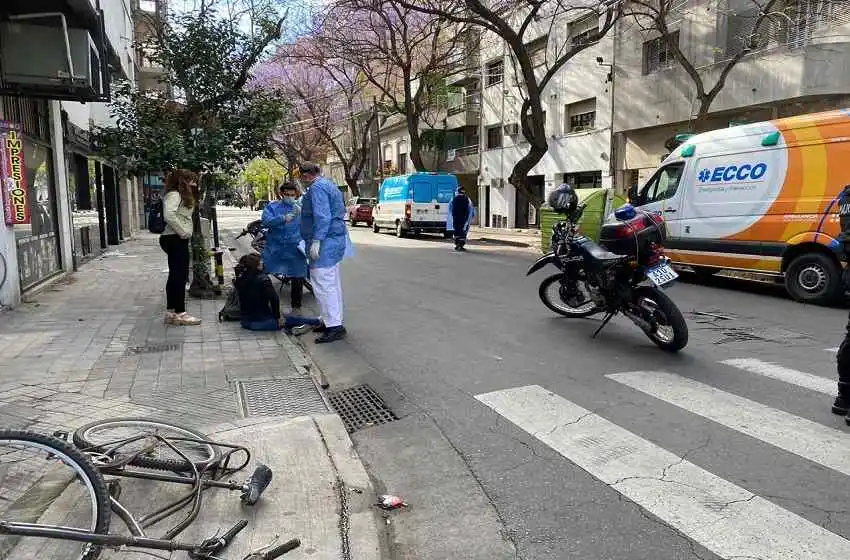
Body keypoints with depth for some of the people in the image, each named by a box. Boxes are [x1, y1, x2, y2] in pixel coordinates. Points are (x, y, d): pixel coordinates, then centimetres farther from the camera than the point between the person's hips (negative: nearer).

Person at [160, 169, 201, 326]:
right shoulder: (174, 195, -11)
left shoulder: (180, 196, 20)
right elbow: (169, 215, -27)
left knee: (175, 276, 12)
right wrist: (184, 232, -21)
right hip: (176, 240, -10)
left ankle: (171, 312, 17)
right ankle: (180, 313, -3)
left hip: (178, 240, 10)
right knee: (180, 276, -7)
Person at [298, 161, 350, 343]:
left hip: (325, 241, -11)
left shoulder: (317, 187, -14)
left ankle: (335, 326, -11)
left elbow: (322, 216, -23)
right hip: (336, 238, 11)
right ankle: (333, 321, 25)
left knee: (322, 283, -11)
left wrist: (316, 240, -24)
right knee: (332, 282, 16)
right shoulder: (328, 184, 19)